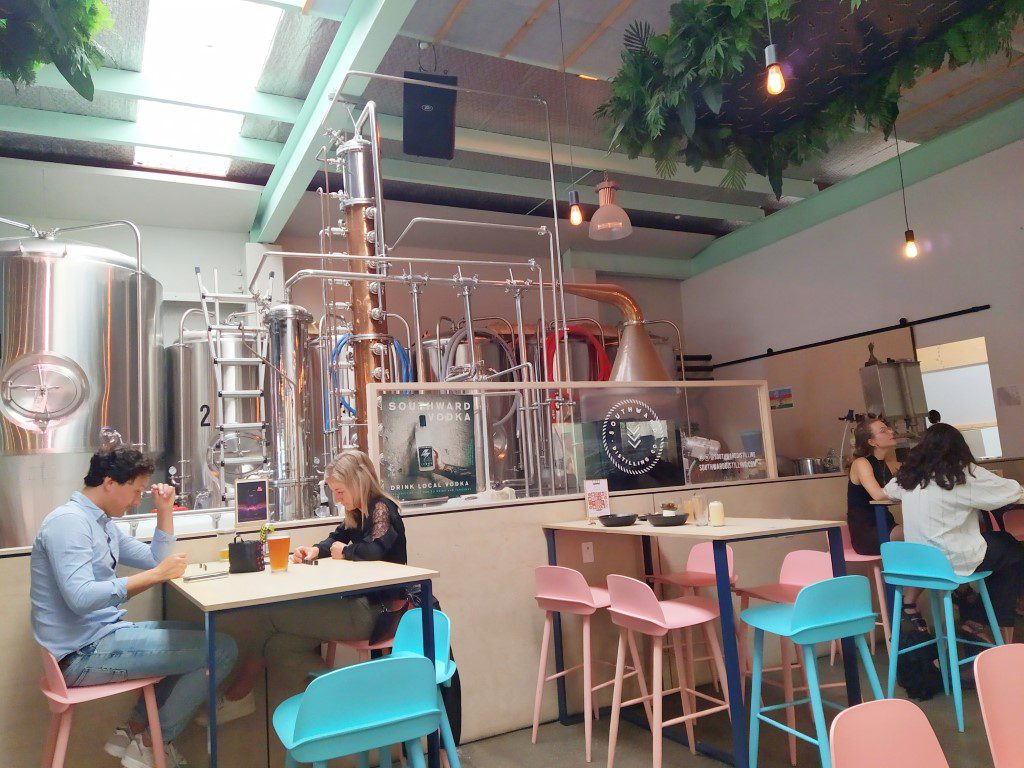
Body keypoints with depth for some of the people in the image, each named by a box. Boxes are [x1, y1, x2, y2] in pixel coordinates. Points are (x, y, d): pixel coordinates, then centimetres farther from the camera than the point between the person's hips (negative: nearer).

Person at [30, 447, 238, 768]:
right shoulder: (69, 521, -17)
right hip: (83, 653, -10)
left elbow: (155, 560, 18)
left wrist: (165, 510, 9)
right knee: (222, 650, -15)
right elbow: (80, 598, -29)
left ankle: (134, 728, 13)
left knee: (204, 639, 19)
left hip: (104, 634, 10)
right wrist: (156, 575, -26)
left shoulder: (104, 522, 13)